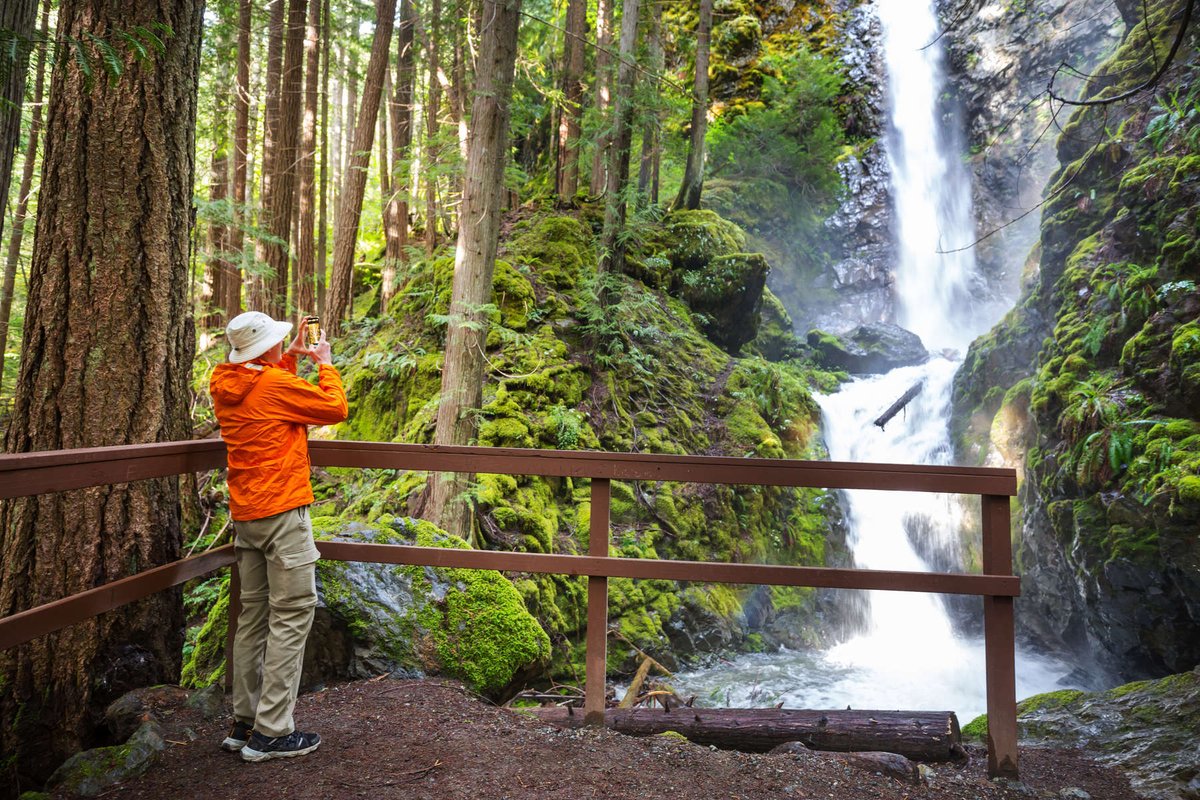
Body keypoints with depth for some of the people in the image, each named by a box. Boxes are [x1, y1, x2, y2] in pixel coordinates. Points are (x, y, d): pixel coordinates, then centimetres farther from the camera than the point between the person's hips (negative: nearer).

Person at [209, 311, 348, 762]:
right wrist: (325, 364, 7)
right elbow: (335, 408, -7)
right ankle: (271, 732, -2)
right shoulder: (277, 385, -15)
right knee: (291, 614, -4)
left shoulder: (225, 386, 8)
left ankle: (244, 722, 20)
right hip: (282, 510, -9)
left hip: (246, 514, 9)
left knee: (254, 614, 13)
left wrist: (291, 357, 23)